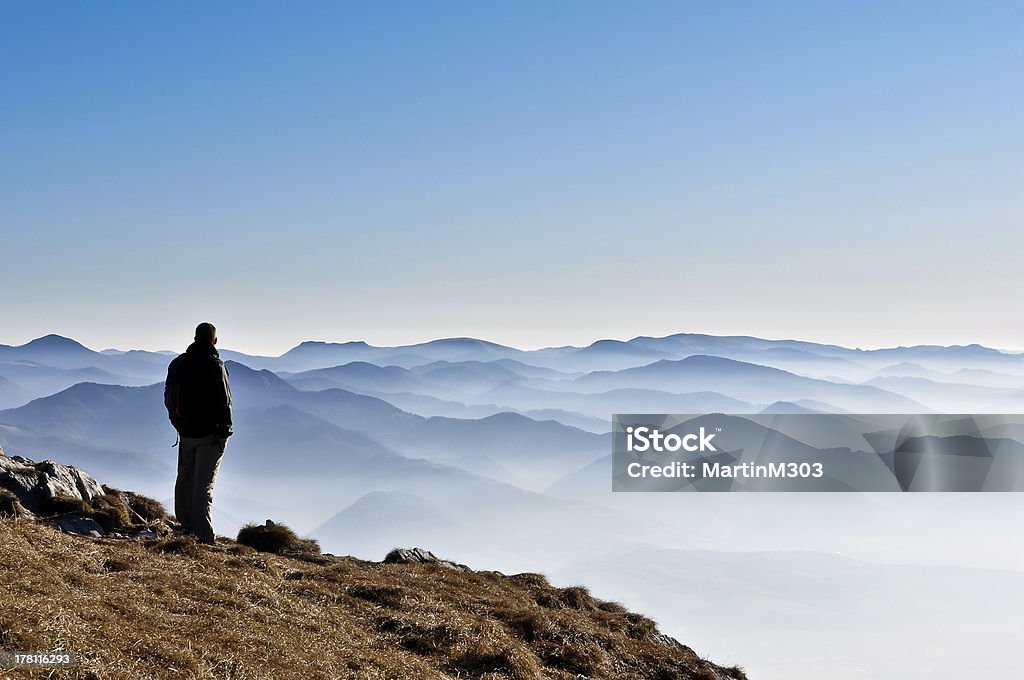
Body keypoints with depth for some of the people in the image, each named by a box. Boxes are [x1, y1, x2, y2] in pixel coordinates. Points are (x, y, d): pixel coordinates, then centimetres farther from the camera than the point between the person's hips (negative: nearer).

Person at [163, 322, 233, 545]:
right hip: (210, 434, -6)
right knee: (204, 484, -5)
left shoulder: (177, 364, 5)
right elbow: (224, 401, -16)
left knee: (185, 479, 21)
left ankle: (186, 525, 33)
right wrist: (225, 427, -4)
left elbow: (169, 398, 14)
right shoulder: (214, 366, -16)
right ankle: (204, 536, -8)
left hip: (185, 432, 6)